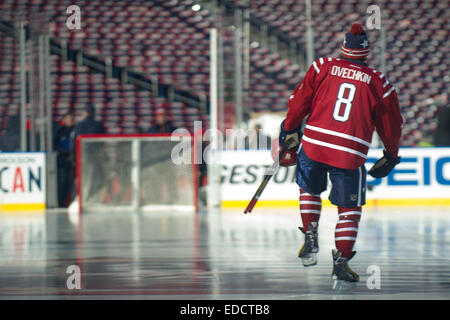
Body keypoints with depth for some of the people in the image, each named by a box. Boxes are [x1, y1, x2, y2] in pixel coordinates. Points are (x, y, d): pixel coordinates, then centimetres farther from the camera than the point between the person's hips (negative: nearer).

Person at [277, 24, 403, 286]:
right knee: (349, 209, 10)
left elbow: (300, 101, 6)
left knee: (309, 190, 29)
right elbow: (390, 124, 12)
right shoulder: (379, 82, 5)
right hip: (350, 155, -1)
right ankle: (341, 262, 1)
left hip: (313, 145, 1)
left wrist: (289, 129, 21)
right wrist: (391, 156, 27)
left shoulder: (322, 67, 5)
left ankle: (311, 240, 19)